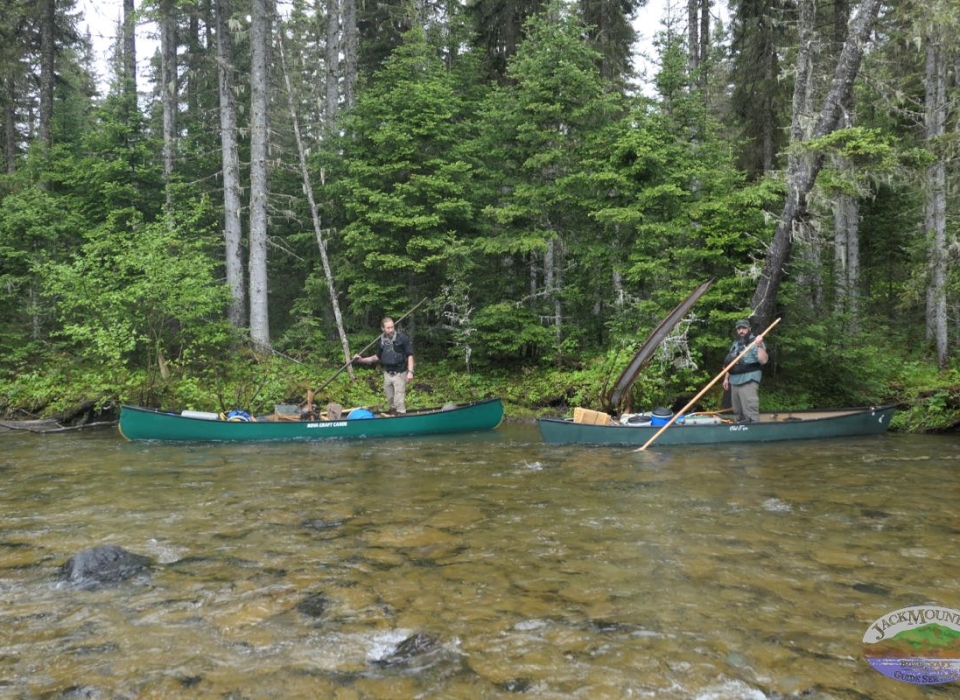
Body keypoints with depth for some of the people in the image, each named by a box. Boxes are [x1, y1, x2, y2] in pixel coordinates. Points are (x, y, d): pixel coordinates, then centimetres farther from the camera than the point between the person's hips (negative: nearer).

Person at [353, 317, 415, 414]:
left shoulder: (402, 338, -11)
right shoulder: (381, 340, 4)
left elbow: (410, 355, -9)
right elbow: (378, 357, 18)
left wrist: (410, 371, -17)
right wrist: (362, 360, 11)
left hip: (399, 373, -5)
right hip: (387, 373, 5)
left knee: (399, 401, -7)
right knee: (390, 399, 14)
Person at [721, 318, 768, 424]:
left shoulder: (755, 342, -8)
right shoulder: (735, 343, 17)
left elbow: (763, 360, -21)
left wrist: (759, 345, -31)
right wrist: (726, 378, 19)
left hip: (748, 382, -8)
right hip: (734, 382, 8)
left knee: (750, 412, -13)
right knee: (738, 412, 15)